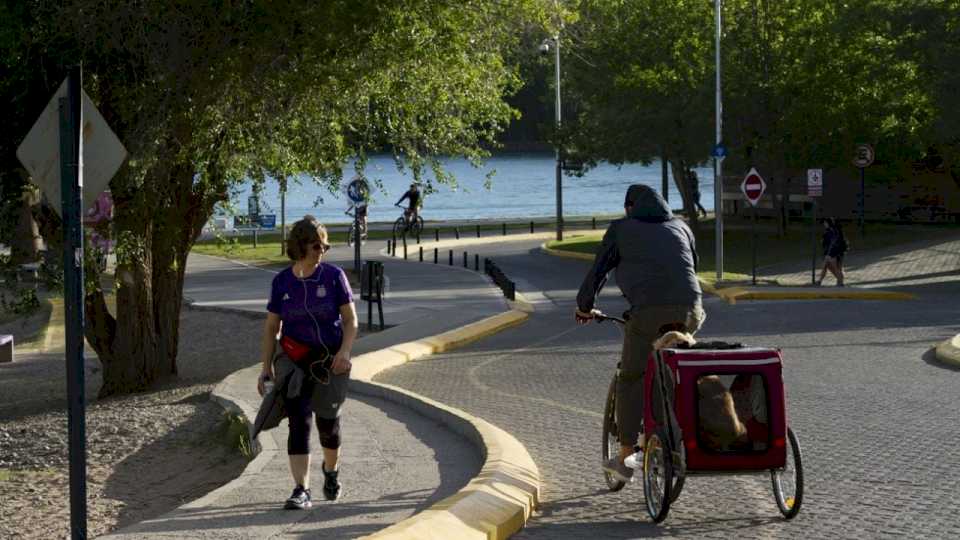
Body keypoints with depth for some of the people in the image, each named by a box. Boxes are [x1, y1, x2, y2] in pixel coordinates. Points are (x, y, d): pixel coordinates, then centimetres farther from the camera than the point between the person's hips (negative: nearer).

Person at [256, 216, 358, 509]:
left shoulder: (333, 276, -5)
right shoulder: (281, 282, 0)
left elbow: (351, 320, -3)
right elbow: (271, 327, 6)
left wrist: (345, 352, -19)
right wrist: (266, 368, 2)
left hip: (330, 360, 0)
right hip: (292, 361, 0)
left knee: (328, 422, 11)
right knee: (298, 423, -11)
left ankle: (331, 470, 42)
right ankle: (302, 491, -12)